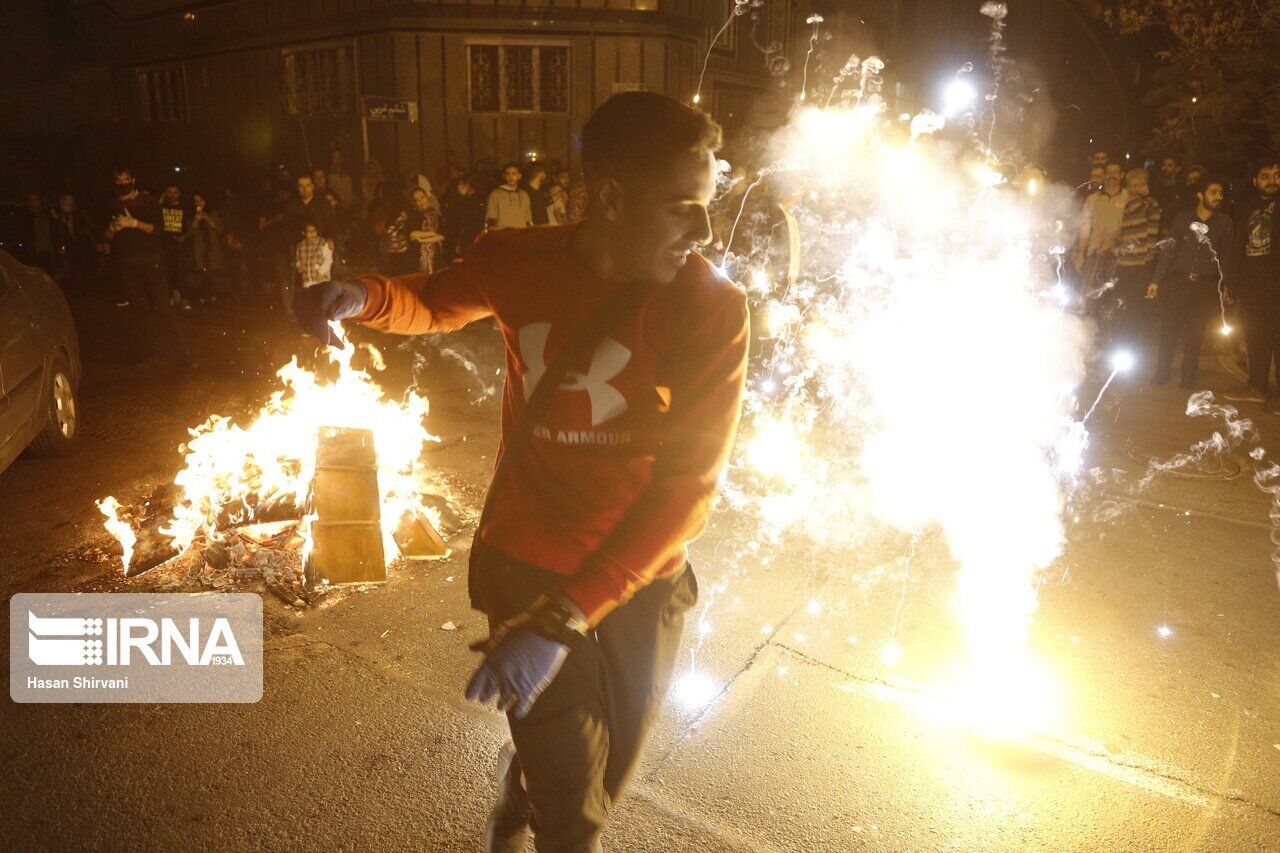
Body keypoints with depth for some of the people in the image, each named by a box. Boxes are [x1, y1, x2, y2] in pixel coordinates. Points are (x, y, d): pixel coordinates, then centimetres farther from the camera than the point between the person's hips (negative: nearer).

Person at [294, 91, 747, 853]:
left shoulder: (713, 308, -18)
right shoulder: (518, 262, -11)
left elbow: (688, 484, -24)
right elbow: (433, 306, 11)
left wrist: (564, 620, -30)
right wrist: (364, 297, -13)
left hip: (640, 586, 1)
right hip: (527, 568, -1)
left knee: (601, 783, 26)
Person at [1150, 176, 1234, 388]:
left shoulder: (1224, 222, 7)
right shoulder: (1182, 218, 5)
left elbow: (1226, 256, 8)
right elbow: (1168, 250, 4)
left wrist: (1225, 285, 3)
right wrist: (1156, 280, -2)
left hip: (1206, 285, 1)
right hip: (1177, 281, 0)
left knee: (1195, 333, 2)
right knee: (1169, 329, -2)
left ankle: (1188, 377, 13)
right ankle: (1162, 374, 9)